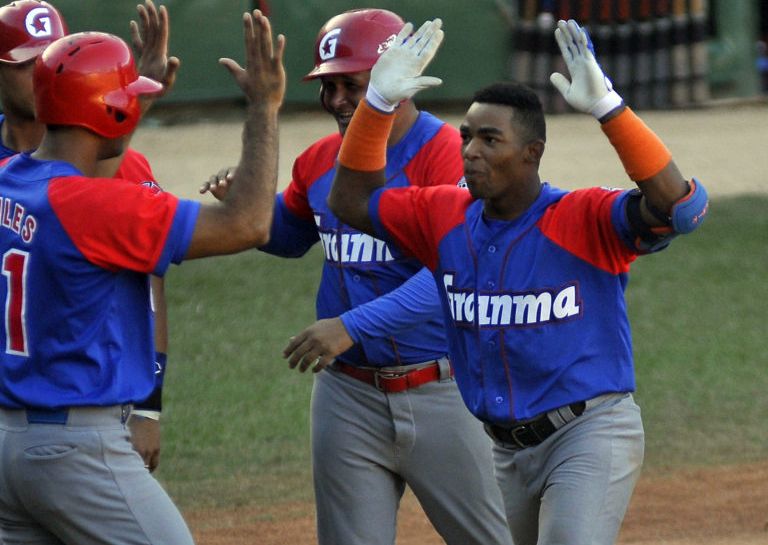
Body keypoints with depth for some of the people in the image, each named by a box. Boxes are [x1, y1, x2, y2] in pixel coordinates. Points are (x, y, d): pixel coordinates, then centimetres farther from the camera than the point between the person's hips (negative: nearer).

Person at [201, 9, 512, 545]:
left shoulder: (448, 155, -15)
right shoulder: (319, 162, 7)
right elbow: (289, 237, 26)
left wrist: (353, 326, -34)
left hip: (440, 393, -5)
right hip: (349, 395, 5)